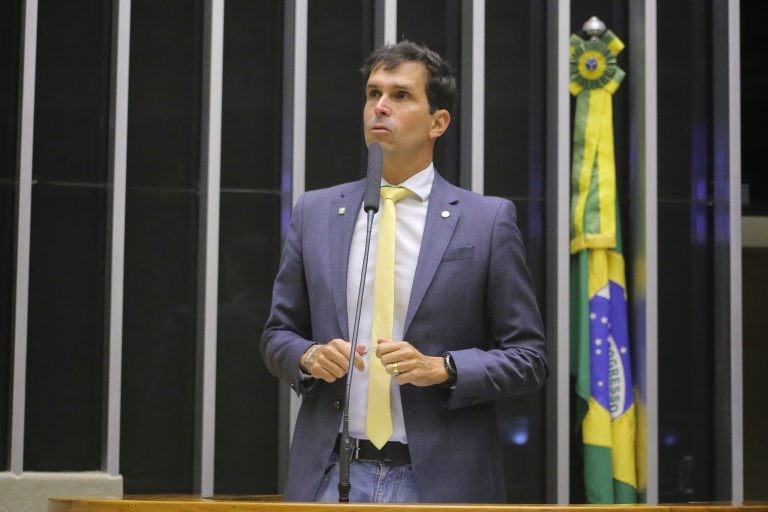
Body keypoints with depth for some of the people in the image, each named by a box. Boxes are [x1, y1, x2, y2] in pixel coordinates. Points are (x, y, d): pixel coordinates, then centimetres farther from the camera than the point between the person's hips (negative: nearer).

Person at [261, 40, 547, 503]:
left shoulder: (488, 220, 0)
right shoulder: (315, 213, 9)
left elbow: (529, 356, 0)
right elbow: (278, 334, 15)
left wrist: (442, 369, -15)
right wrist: (309, 356, -6)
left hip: (438, 478, -2)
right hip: (332, 473, 2)